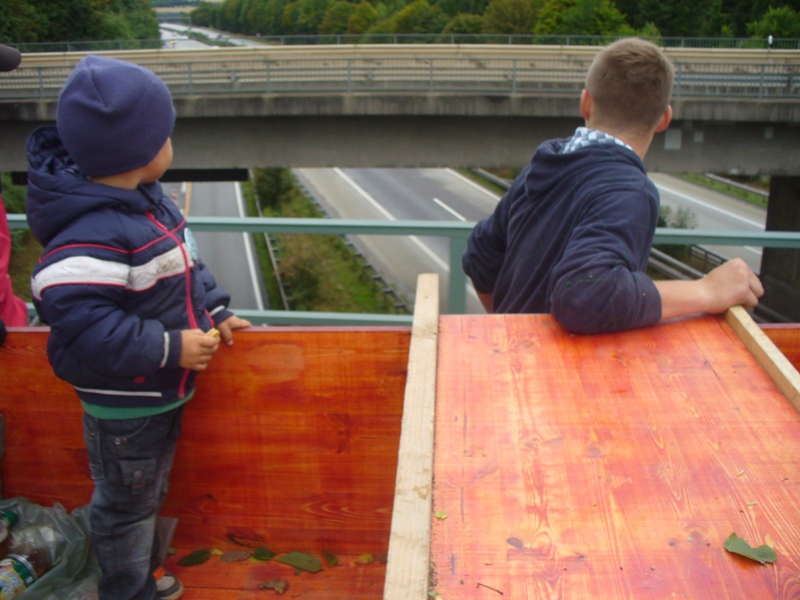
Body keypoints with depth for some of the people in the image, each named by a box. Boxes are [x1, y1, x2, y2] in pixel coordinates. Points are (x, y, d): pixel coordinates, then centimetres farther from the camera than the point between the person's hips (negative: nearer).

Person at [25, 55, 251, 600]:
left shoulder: (150, 202, 0)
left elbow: (184, 266, 14)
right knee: (125, 504, 13)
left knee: (150, 493, 27)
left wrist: (215, 312, 6)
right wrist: (170, 347, -29)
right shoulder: (93, 237, -31)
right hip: (123, 409, -10)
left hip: (162, 391, 10)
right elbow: (80, 326, -34)